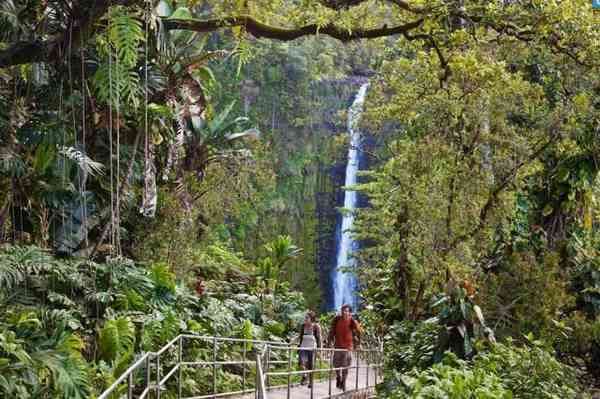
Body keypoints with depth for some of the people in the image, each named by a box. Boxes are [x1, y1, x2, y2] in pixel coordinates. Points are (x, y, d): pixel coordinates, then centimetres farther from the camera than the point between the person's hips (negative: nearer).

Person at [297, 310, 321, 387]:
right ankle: (304, 376, 5)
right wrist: (299, 346, 16)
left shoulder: (316, 326, -6)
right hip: (303, 347, 3)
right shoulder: (303, 326, 6)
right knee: (301, 362, -18)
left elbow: (319, 338, -4)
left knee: (311, 365, 2)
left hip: (312, 348, -3)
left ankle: (311, 381, 18)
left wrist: (319, 348, -11)